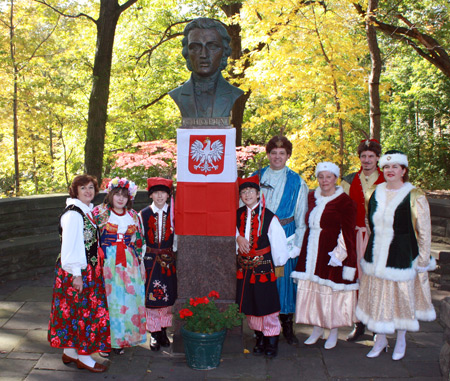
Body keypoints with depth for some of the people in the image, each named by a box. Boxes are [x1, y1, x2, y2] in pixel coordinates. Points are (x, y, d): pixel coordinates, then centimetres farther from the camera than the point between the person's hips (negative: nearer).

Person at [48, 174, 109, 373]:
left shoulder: (87, 211, 11)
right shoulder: (73, 214, -17)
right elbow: (70, 245, -20)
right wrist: (76, 274, -21)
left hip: (89, 269, 9)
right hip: (77, 271, -9)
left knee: (77, 310, 15)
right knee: (83, 310, -1)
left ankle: (70, 351, 26)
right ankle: (83, 356, 11)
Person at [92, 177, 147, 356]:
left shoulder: (133, 216, 11)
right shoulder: (99, 212, -1)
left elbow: (138, 241, 15)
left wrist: (138, 260, 10)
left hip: (128, 263, 4)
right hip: (106, 262, -4)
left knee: (127, 299, 4)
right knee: (107, 299, -2)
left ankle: (120, 339, 16)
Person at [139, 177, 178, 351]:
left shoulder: (173, 213, 0)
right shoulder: (143, 214, 1)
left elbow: (176, 236, 6)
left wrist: (172, 252, 2)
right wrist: (141, 259, 1)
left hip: (168, 259, 1)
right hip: (150, 259, -1)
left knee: (167, 297, 6)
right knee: (151, 297, 0)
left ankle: (163, 331, 22)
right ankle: (154, 334, 13)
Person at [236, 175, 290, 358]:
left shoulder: (269, 217, -12)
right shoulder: (238, 215, 2)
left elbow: (279, 243, -8)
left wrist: (278, 263, -1)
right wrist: (238, 237, -2)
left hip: (263, 266, -5)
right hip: (244, 267, 5)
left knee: (267, 304, 2)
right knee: (249, 305, 12)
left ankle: (272, 341, 20)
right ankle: (259, 338, 30)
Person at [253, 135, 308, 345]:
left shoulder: (296, 182, 3)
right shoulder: (257, 177, 9)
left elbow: (301, 216, 3)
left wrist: (299, 243, -2)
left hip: (285, 236, -1)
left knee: (284, 278, 0)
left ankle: (287, 327, 14)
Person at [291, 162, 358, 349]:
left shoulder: (345, 202, -9)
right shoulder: (312, 197, 10)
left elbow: (347, 233, -9)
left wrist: (340, 254, -16)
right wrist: (304, 248, 11)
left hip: (332, 253, -5)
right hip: (311, 252, 6)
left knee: (332, 292, 3)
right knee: (311, 290, 9)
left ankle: (334, 332, 21)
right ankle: (317, 328, 26)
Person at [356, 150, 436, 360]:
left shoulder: (414, 196, -10)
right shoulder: (376, 193, 6)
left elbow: (424, 230, -7)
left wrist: (423, 259, -8)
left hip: (402, 255, -4)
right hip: (376, 255, 5)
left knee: (401, 296, 8)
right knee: (377, 297, 10)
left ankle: (401, 341, 29)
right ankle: (380, 340, 27)